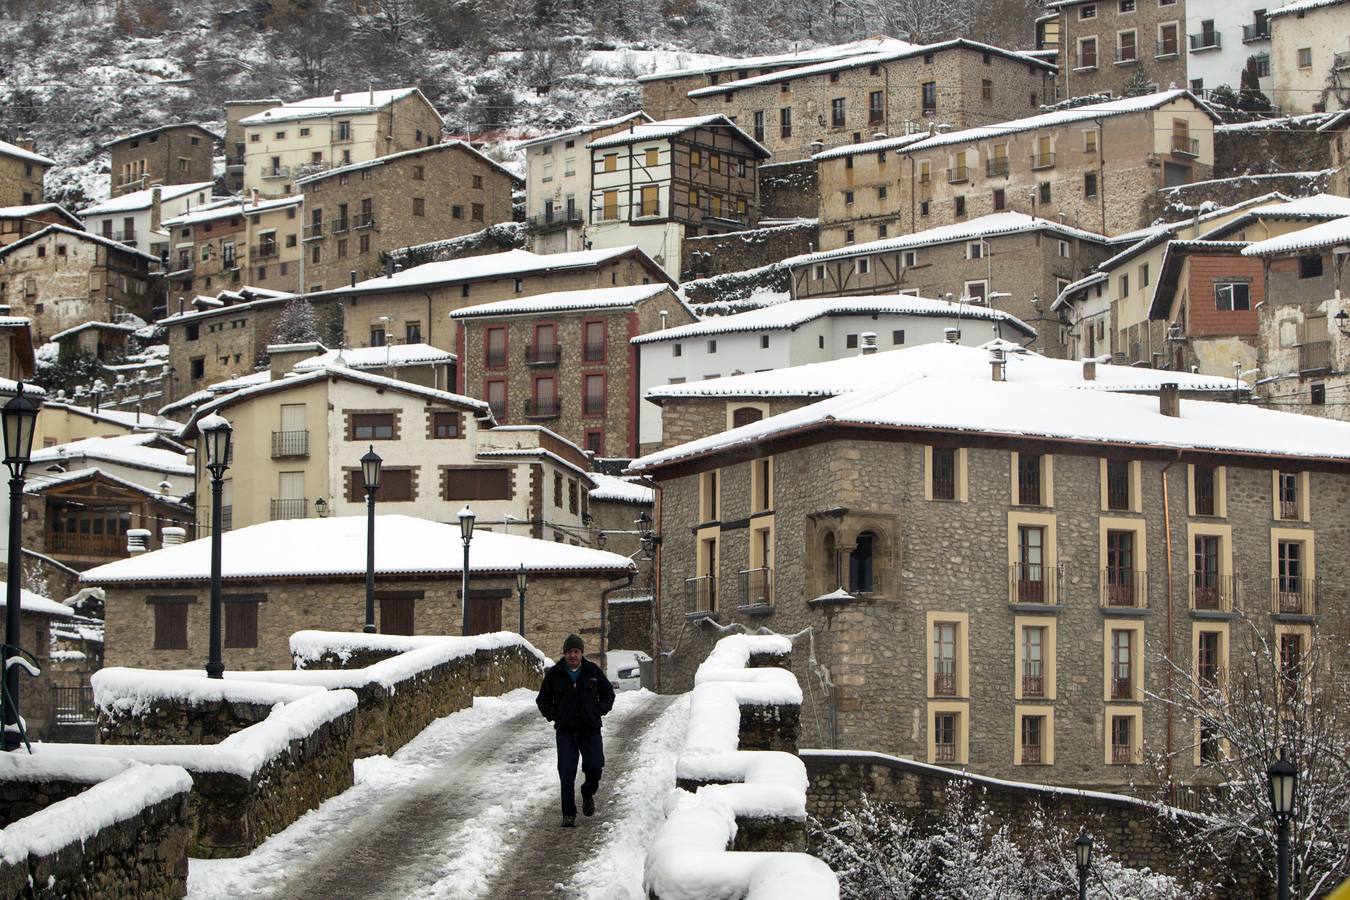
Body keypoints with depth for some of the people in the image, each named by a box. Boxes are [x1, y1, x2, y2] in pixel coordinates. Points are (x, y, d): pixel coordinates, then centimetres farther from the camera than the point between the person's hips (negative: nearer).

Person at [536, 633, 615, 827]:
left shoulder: (593, 671, 4)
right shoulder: (554, 674, 2)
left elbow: (608, 693, 17)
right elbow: (542, 700, 14)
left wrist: (599, 711, 4)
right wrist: (553, 716, 2)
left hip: (590, 730, 1)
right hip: (565, 731, -1)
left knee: (594, 768, -8)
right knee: (567, 774, -5)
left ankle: (588, 794, 24)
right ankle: (568, 815, 1)